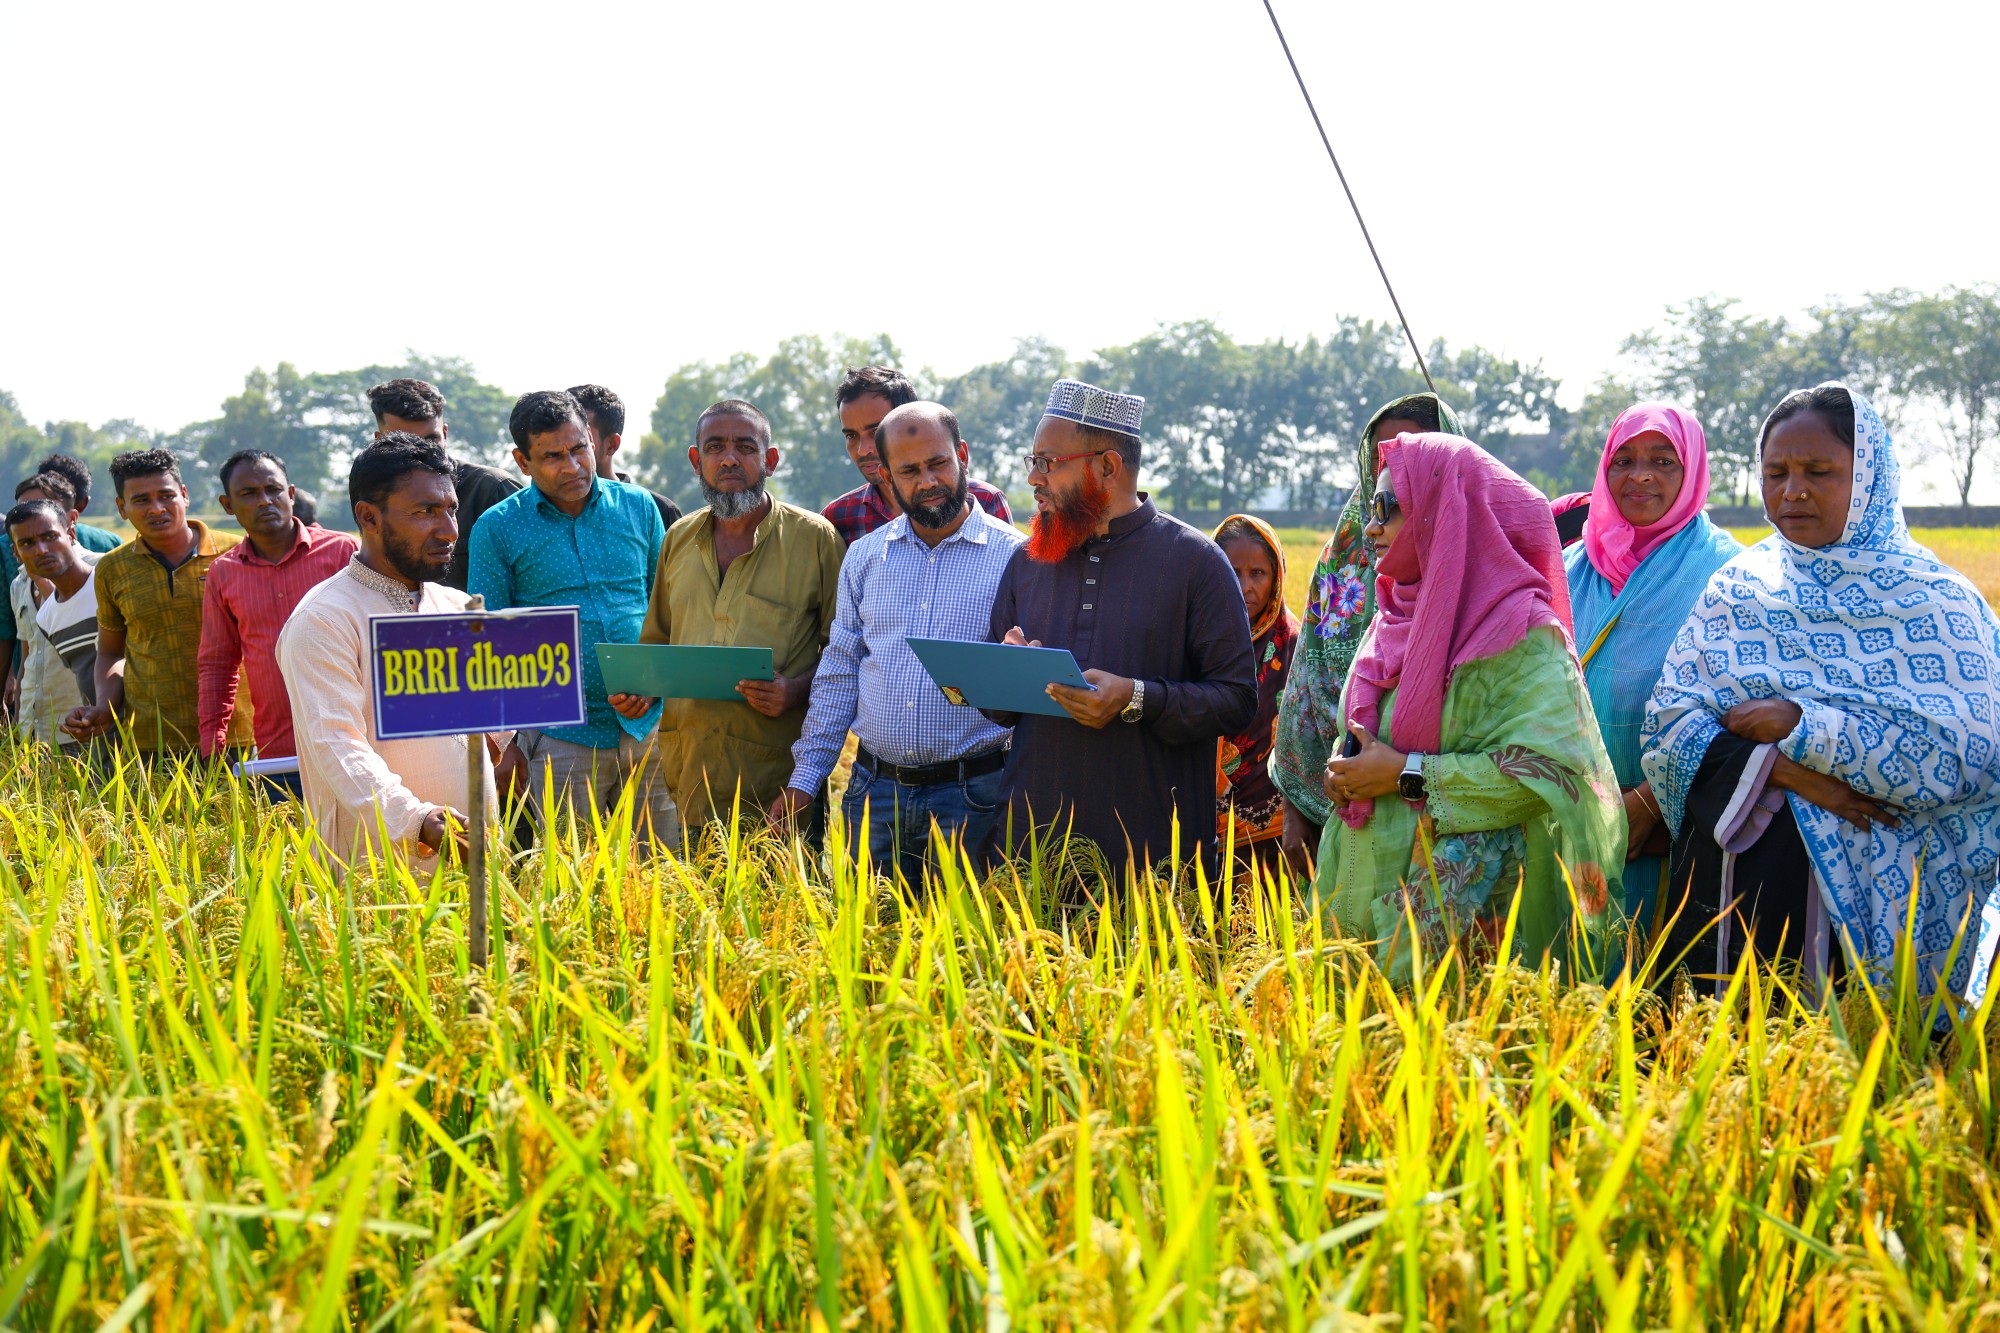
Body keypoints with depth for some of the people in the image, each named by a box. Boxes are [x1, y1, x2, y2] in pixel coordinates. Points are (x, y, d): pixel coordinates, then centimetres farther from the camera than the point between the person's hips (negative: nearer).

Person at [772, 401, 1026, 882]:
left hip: (970, 796, -3)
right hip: (874, 789, 4)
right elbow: (839, 671, 13)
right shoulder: (865, 557, 11)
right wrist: (804, 778, 10)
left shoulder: (1015, 557, -2)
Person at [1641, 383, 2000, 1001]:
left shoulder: (1937, 601, 0)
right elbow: (1667, 724, 0)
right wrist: (1783, 771, -16)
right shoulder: (1735, 588, 9)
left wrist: (1801, 727, -15)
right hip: (1728, 895, 3)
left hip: (1873, 907, -3)